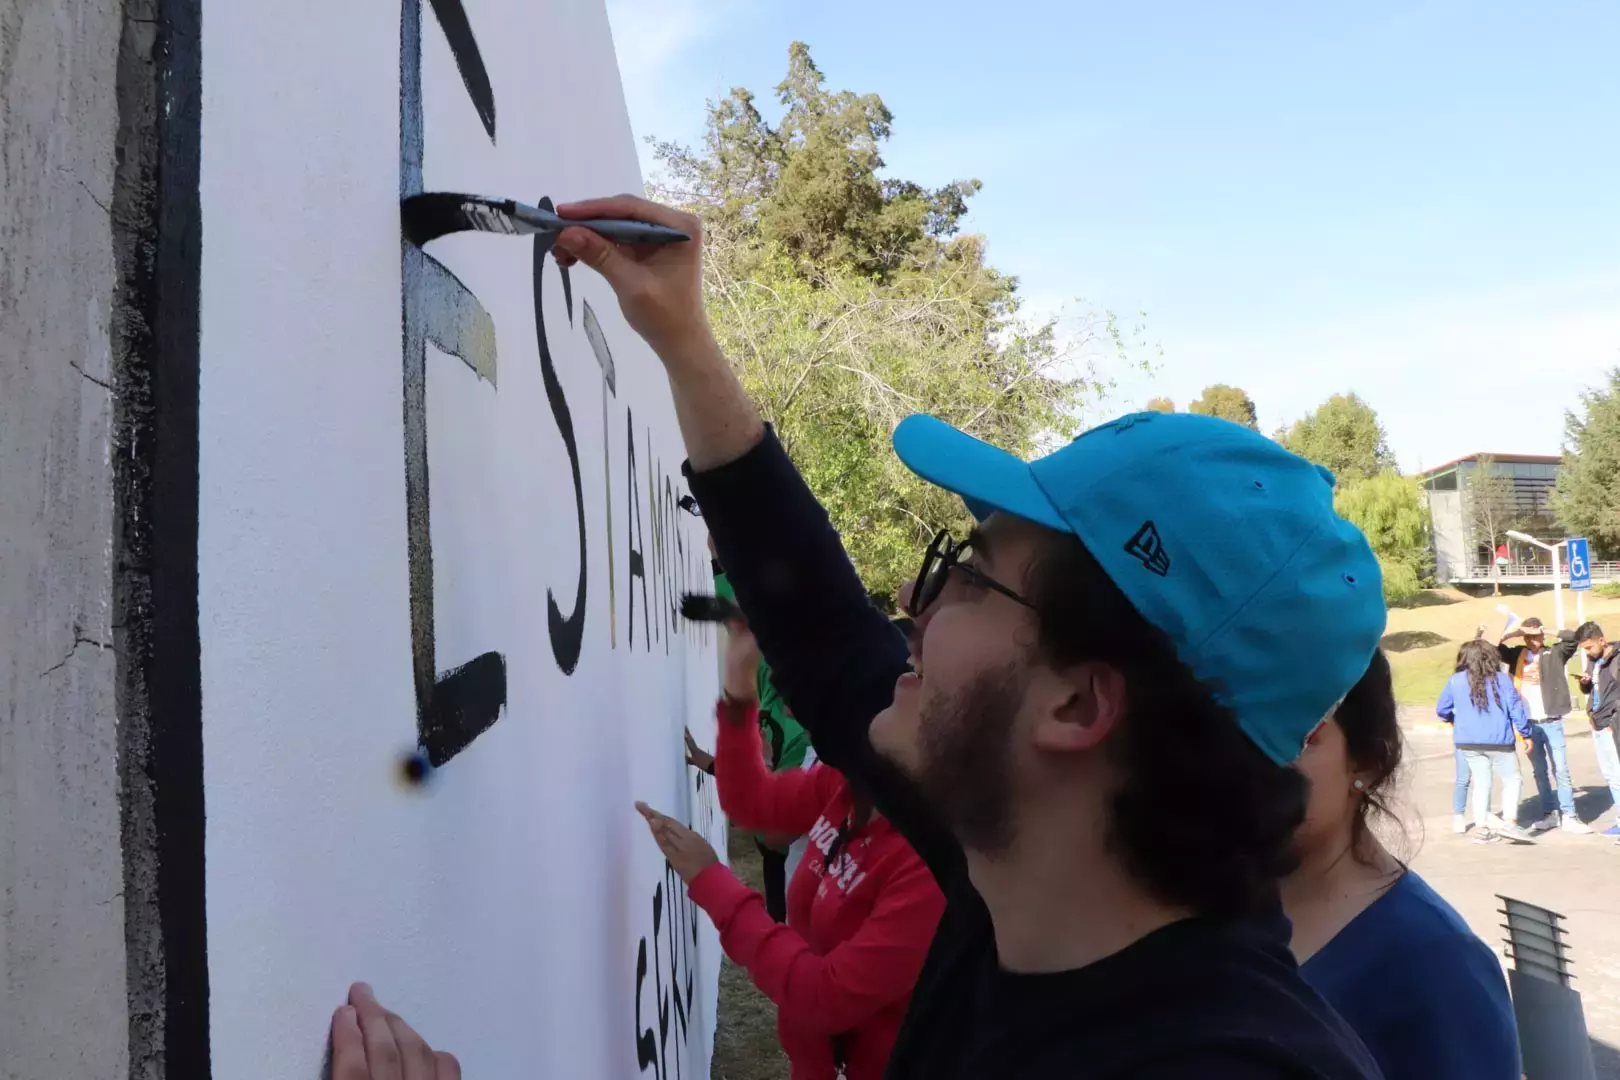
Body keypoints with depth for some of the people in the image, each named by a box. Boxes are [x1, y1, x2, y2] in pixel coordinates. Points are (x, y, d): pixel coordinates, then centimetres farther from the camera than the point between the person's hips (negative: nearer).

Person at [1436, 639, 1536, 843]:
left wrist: (1453, 719, 31)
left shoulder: (1456, 681, 1)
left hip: (1468, 742, 3)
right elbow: (1516, 708, -4)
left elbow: (1441, 710, 9)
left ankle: (1481, 827, 9)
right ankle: (1509, 821, -6)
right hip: (1498, 741, -3)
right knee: (1512, 780, 9)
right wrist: (1526, 733, 6)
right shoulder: (1501, 679, -6)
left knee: (1481, 783, 11)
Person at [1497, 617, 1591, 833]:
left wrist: (1546, 632, -9)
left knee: (1561, 770, -2)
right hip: (1529, 724, 3)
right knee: (1539, 772, 10)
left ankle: (1568, 816, 4)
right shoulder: (1517, 654, 6)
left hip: (1552, 723, -3)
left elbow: (1572, 637, -16)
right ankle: (1550, 814, 19)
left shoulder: (1555, 653, -1)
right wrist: (1514, 633, -12)